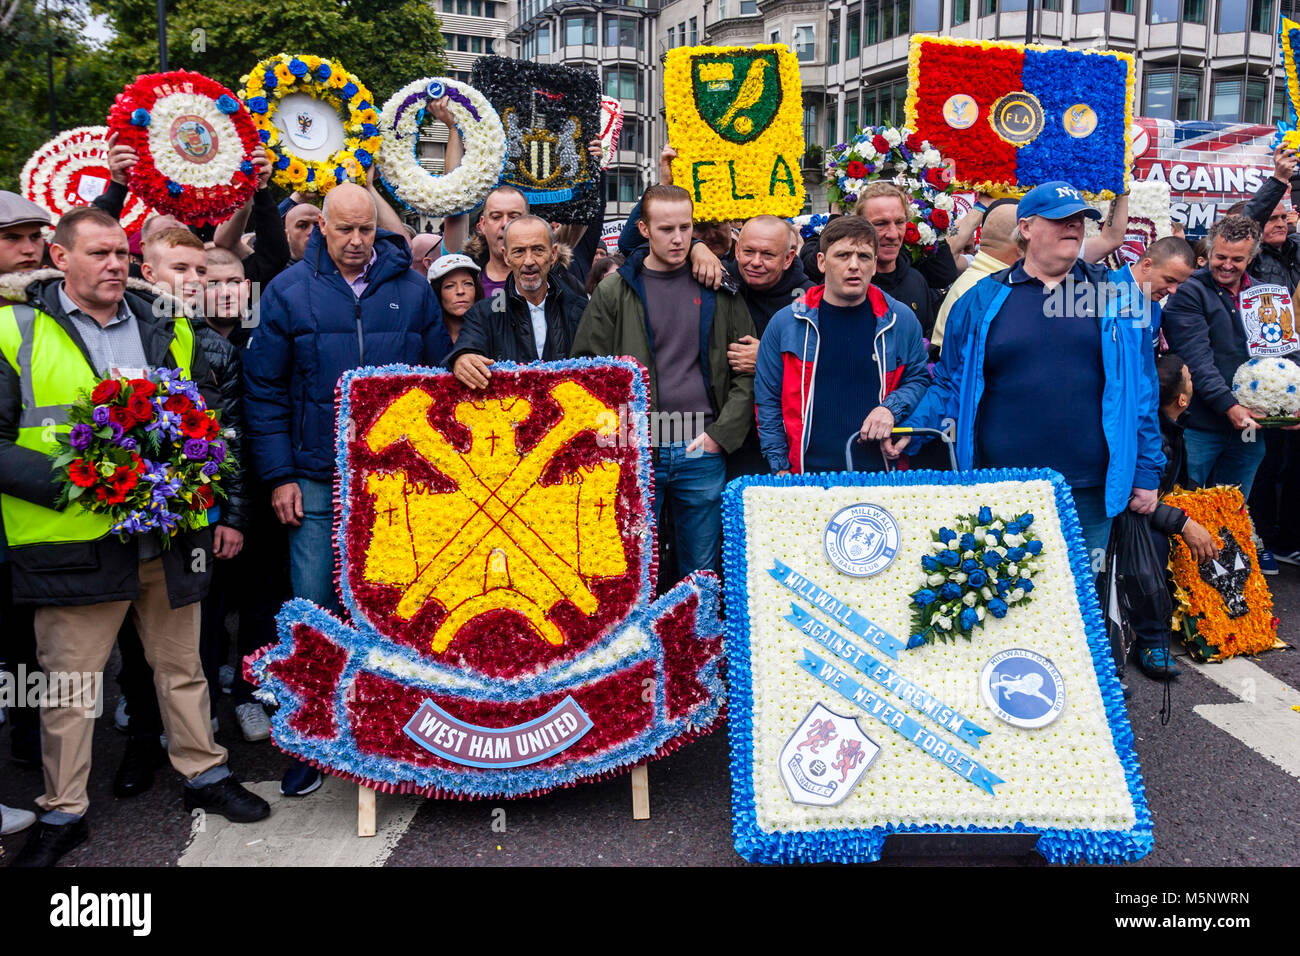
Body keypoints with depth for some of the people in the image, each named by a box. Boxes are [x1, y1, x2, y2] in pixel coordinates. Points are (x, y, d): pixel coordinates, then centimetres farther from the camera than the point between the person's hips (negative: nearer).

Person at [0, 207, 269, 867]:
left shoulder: (168, 331, 10)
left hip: (169, 534, 3)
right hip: (74, 540, -3)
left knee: (182, 666, 16)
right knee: (68, 683, 8)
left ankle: (204, 774, 32)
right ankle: (63, 812, 23)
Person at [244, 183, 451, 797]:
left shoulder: (411, 289, 4)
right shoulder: (289, 292, 1)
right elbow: (264, 391, 2)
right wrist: (280, 476, -4)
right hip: (317, 482, -1)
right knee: (314, 610, 2)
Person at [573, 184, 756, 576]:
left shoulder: (719, 291, 7)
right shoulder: (614, 293, 3)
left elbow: (748, 370, 7)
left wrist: (721, 433, -4)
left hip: (703, 452, 1)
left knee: (702, 570, 10)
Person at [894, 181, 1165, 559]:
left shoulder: (1115, 295, 8)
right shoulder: (982, 300, 5)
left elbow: (1141, 389, 8)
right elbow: (951, 383, 8)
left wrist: (1147, 472, 5)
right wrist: (911, 428, -7)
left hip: (1089, 493, 1)